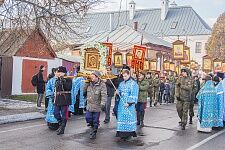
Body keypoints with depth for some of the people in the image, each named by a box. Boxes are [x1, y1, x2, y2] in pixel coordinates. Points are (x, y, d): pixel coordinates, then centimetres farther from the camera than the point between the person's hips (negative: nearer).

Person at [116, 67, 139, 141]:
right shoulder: (121, 84, 15)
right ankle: (122, 133, 12)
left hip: (129, 105, -6)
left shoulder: (133, 84, -5)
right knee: (121, 118, 5)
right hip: (121, 104, 6)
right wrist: (118, 93, -2)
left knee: (129, 118, -6)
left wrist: (129, 103, -17)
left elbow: (134, 95, -11)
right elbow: (119, 93, 22)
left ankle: (129, 133, 0)